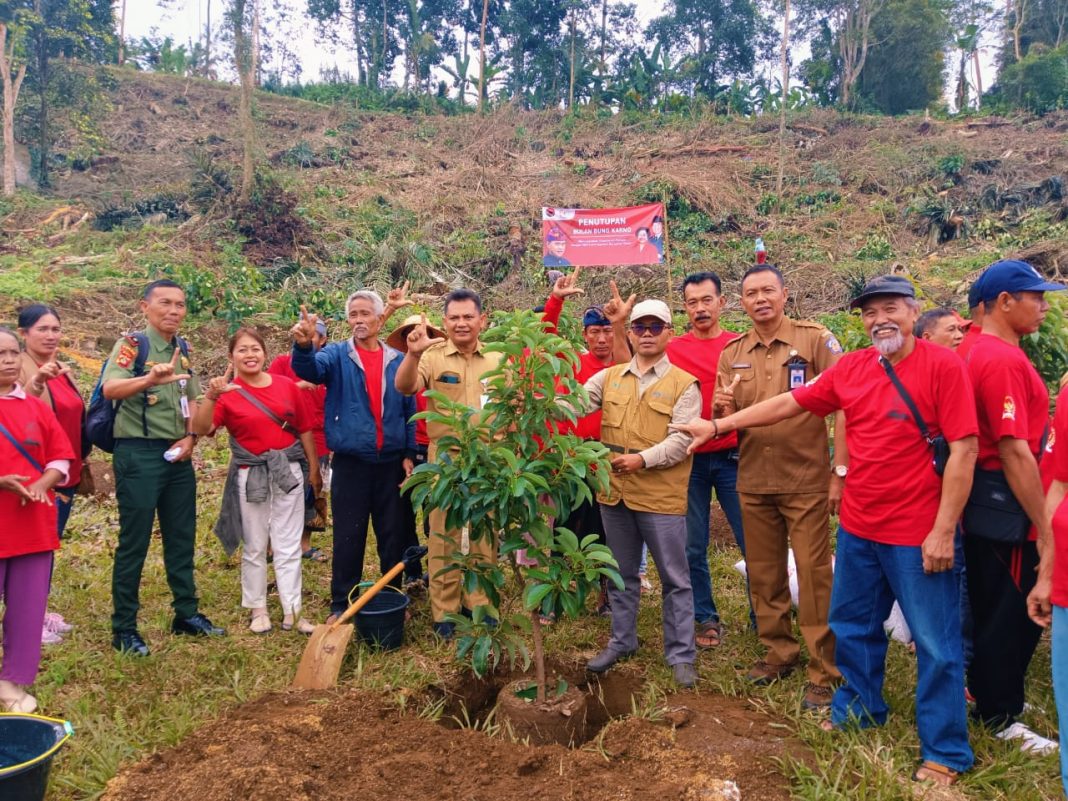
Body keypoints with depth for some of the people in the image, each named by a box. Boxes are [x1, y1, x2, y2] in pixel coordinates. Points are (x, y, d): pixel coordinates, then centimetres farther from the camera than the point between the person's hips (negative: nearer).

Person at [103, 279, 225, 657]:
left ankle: (186, 613, 25)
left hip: (178, 455, 7)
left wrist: (191, 437, -1)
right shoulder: (131, 344, -9)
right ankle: (123, 628, 11)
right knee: (134, 542, 0)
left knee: (182, 538, 13)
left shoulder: (182, 349, 11)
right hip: (139, 454, -7)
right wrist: (150, 379, -46)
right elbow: (110, 388, -27)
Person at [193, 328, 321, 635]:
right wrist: (211, 397, -34)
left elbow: (304, 430, 7)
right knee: (254, 547, 10)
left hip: (289, 471, 2)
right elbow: (201, 429, -20)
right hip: (250, 476, -2)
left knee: (288, 546, 7)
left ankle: (292, 612, 15)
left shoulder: (286, 385, 0)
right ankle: (258, 610, 24)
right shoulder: (228, 391, -6)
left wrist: (314, 468, 9)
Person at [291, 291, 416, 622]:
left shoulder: (397, 361, 5)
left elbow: (410, 411, 8)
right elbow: (309, 369, -22)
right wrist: (303, 345, -44)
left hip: (391, 462, 2)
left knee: (393, 533, 12)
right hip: (350, 462, -2)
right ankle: (341, 604, 18)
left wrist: (409, 454, 3)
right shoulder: (337, 355, 0)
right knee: (348, 536, 5)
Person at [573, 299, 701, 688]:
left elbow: (681, 440, -13)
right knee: (621, 573, 18)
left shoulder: (684, 384, -4)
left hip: (661, 496, -4)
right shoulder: (609, 377, 9)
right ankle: (622, 640, 34)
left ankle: (681, 654, 19)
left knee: (675, 578, 5)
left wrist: (643, 458, -25)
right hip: (614, 492, 4)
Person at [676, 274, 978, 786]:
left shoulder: (942, 366, -12)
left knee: (935, 644, 7)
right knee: (852, 627, 20)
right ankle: (858, 710, 41)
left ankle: (945, 752, 23)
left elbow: (963, 450, -14)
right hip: (857, 528, 6)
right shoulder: (851, 368, 4)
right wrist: (718, 425, 11)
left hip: (918, 533, -6)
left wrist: (944, 530, -17)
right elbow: (789, 403, 11)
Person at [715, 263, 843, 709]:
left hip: (806, 480, -4)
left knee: (814, 575, 0)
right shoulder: (732, 354, 7)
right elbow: (726, 421, 11)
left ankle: (823, 671, 13)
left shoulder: (815, 340, -5)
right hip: (752, 482, 4)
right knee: (763, 574, 13)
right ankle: (778, 653, 30)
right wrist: (721, 410, -13)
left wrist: (840, 470, -13)